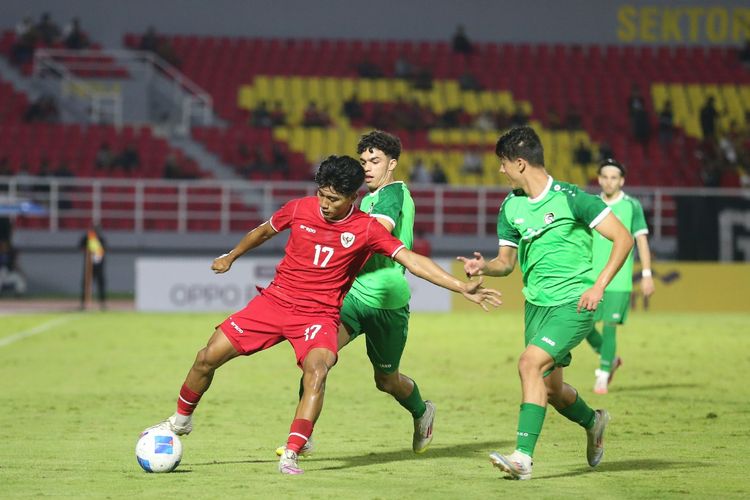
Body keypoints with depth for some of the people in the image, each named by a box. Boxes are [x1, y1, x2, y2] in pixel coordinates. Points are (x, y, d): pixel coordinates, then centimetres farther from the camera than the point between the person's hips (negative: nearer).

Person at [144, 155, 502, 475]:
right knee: (208, 357, -1)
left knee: (316, 372, -32)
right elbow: (264, 231, 17)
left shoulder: (367, 229, -10)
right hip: (275, 300, 3)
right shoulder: (299, 209, -4)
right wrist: (231, 256, 33)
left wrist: (462, 288, -21)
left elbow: (412, 261, -13)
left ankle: (291, 456, -33)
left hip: (320, 314, -2)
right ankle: (181, 421, 25)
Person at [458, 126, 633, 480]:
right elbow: (506, 262, 16)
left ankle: (523, 457, -24)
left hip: (574, 303, -7)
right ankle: (593, 421, 45)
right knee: (551, 389, 12)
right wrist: (484, 266, -7)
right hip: (536, 304, 7)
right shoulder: (511, 207, 7)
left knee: (530, 363, -24)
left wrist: (599, 285, -19)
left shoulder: (570, 198, -12)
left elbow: (623, 238, -11)